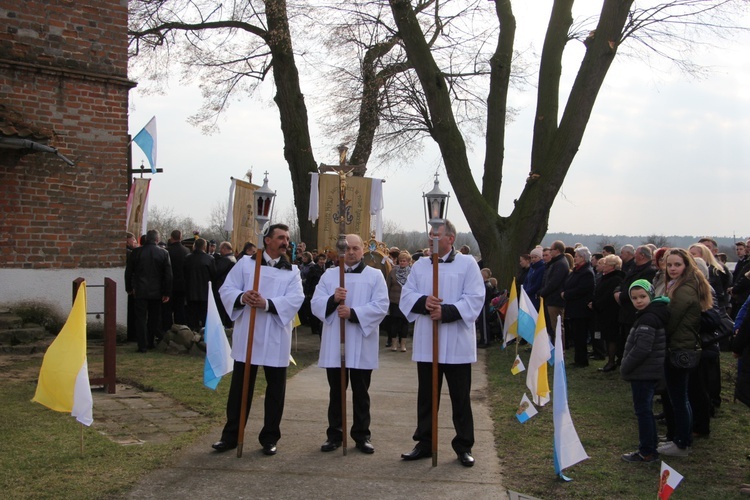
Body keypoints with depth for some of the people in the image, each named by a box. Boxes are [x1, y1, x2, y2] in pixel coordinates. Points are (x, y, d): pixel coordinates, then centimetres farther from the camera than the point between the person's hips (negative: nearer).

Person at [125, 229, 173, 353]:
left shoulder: (136, 252, -4)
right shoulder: (163, 253, -5)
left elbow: (128, 272, 3)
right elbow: (168, 274, -4)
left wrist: (129, 288, 15)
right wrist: (167, 293, 2)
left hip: (140, 291, -1)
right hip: (156, 292, 1)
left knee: (141, 318, 3)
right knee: (154, 318, 14)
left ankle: (143, 345, 0)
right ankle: (151, 343, 22)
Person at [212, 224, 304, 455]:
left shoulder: (292, 271, 6)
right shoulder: (245, 263, 5)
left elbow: (295, 299, -9)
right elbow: (227, 289, -1)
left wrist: (267, 304, -24)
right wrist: (241, 297, -23)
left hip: (276, 339, 1)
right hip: (247, 335, -1)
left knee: (275, 390, 7)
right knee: (239, 388, 7)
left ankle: (270, 438, 19)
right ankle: (231, 435, 18)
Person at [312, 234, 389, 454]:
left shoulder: (375, 275, 3)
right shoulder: (329, 275, 9)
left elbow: (381, 306, -9)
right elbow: (316, 303, 0)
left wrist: (353, 313, -19)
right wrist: (333, 300, -20)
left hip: (361, 345, -2)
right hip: (334, 344, 2)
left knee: (361, 392, 7)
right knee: (336, 391, 10)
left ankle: (361, 434, 17)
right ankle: (334, 434, 20)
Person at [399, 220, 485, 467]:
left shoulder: (467, 264, -2)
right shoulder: (420, 265, 10)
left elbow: (474, 299, -10)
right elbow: (406, 294, 6)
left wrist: (446, 311, -21)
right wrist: (423, 302, -15)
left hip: (457, 344, -4)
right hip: (426, 342, 4)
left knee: (460, 397, 5)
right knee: (426, 396, 11)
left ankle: (463, 446, 17)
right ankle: (425, 443, 22)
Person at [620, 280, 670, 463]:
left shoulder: (648, 319, -20)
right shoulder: (652, 314, 12)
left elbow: (641, 349, -25)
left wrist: (625, 367, -14)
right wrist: (627, 367, 16)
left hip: (644, 373, -10)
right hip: (650, 371, 10)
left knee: (643, 410, -2)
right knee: (645, 409, 19)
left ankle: (647, 452, 6)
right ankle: (650, 443, 30)